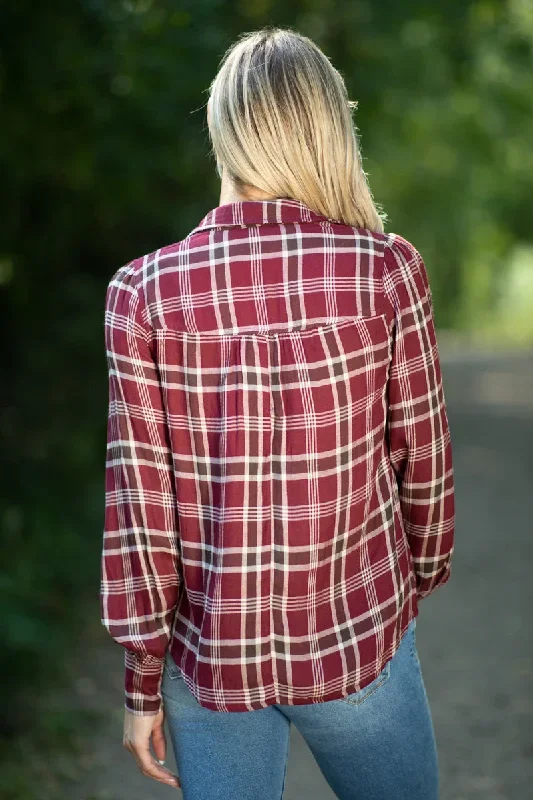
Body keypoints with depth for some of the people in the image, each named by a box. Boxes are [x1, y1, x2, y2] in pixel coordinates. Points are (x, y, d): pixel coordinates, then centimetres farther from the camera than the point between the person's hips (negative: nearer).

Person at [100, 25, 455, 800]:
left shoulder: (144, 292, -10)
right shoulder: (385, 271, -12)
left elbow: (139, 499, -8)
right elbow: (422, 458, -2)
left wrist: (143, 680, 2)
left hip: (209, 657, 1)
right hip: (356, 642, -1)